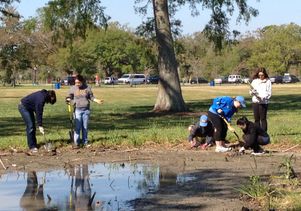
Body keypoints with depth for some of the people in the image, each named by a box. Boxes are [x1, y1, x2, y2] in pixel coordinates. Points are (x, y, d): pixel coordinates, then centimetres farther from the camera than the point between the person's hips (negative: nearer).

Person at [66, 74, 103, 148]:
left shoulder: (87, 88, 3)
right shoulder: (73, 88, 1)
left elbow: (91, 97, 11)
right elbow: (70, 97, 10)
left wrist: (97, 100, -4)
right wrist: (68, 100, -11)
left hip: (86, 110, 1)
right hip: (77, 110, -1)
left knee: (85, 127, 6)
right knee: (77, 127, -5)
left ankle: (85, 142, 14)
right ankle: (76, 143, -2)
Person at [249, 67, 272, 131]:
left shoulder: (268, 81, -1)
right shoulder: (254, 81, 9)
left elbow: (269, 93, -4)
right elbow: (251, 92, 9)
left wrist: (262, 97, -19)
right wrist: (252, 92, -14)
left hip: (263, 103, -3)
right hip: (255, 102, 3)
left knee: (263, 119, -4)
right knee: (256, 119, 7)